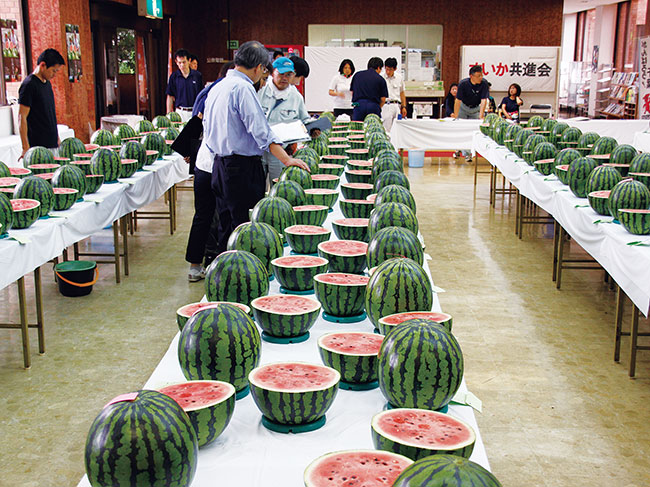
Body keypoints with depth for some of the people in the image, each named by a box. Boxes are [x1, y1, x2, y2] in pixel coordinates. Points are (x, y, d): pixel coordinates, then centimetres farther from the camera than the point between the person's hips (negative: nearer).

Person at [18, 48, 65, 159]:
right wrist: (26, 148, -18)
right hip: (38, 147, -8)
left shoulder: (47, 83, 15)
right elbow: (22, 118, -14)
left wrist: (57, 139, 21)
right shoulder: (28, 85, -11)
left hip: (53, 145, 8)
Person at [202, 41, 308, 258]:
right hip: (242, 167, -9)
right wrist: (287, 159, -23)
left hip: (219, 165, 10)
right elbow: (260, 131, -22)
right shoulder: (243, 88, -15)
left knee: (226, 225, 16)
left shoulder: (217, 88, 13)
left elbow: (207, 128, 20)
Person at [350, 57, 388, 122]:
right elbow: (383, 99, 2)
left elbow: (352, 92, 15)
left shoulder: (357, 75, 12)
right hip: (374, 106, -2)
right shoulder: (381, 79, 4)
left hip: (358, 105, 2)